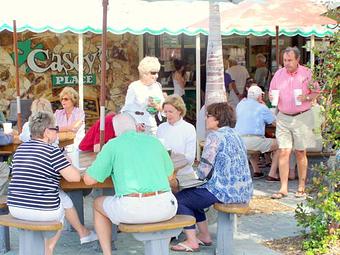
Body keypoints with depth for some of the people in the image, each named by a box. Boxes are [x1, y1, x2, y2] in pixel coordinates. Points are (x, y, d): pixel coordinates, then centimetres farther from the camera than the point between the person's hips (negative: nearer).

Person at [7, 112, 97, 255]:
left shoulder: (20, 149, 7)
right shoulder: (52, 151, -13)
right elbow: (75, 177, -14)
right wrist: (68, 165, 7)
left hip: (14, 208, 7)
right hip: (43, 210, -6)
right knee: (64, 200, 25)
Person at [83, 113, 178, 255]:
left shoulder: (112, 145, 7)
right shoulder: (155, 141, 17)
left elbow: (88, 180, 8)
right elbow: (169, 173, 31)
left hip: (131, 209, -2)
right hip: (162, 208, 3)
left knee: (98, 204, 30)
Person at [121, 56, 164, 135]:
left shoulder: (157, 86, 9)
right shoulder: (134, 87, -5)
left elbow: (163, 108, 8)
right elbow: (127, 109, -5)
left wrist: (156, 106, -14)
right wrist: (135, 124, -19)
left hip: (151, 127, 5)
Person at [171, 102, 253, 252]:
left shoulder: (215, 136, -13)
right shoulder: (234, 134, 16)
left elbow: (204, 170, -17)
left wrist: (197, 174, 4)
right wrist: (206, 175, 16)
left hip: (226, 190, -10)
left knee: (180, 198, 2)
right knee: (192, 195, 25)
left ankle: (191, 242, 3)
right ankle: (204, 235, 28)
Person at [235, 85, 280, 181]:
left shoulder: (240, 105, 16)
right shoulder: (261, 108, -1)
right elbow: (275, 122, 9)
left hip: (238, 141, 7)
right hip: (254, 140, -7)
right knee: (278, 145, 11)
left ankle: (256, 171, 34)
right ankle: (272, 174, 4)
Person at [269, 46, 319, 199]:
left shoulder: (307, 73, -2)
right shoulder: (278, 74, 7)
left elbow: (316, 93, 3)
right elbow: (271, 92, 15)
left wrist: (306, 98, -17)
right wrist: (271, 97, -7)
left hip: (302, 117, -2)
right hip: (283, 118, 2)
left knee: (300, 153, 5)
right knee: (284, 152, -4)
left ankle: (301, 187, 17)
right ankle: (283, 188, -2)